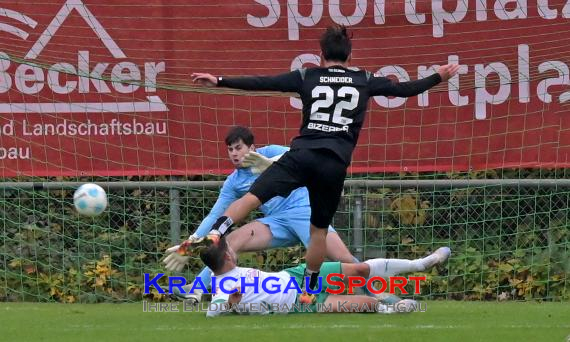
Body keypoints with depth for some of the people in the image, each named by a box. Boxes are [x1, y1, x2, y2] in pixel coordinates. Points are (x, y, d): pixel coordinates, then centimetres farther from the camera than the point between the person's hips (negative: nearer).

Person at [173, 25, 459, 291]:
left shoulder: (307, 77, 11)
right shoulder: (364, 81, 14)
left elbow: (261, 83, 7)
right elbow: (405, 89, 22)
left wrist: (219, 82, 11)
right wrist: (439, 77, 36)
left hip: (302, 153, -1)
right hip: (336, 163, 1)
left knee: (252, 197, -12)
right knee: (319, 229, 14)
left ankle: (211, 236, -34)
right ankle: (307, 289, 19)